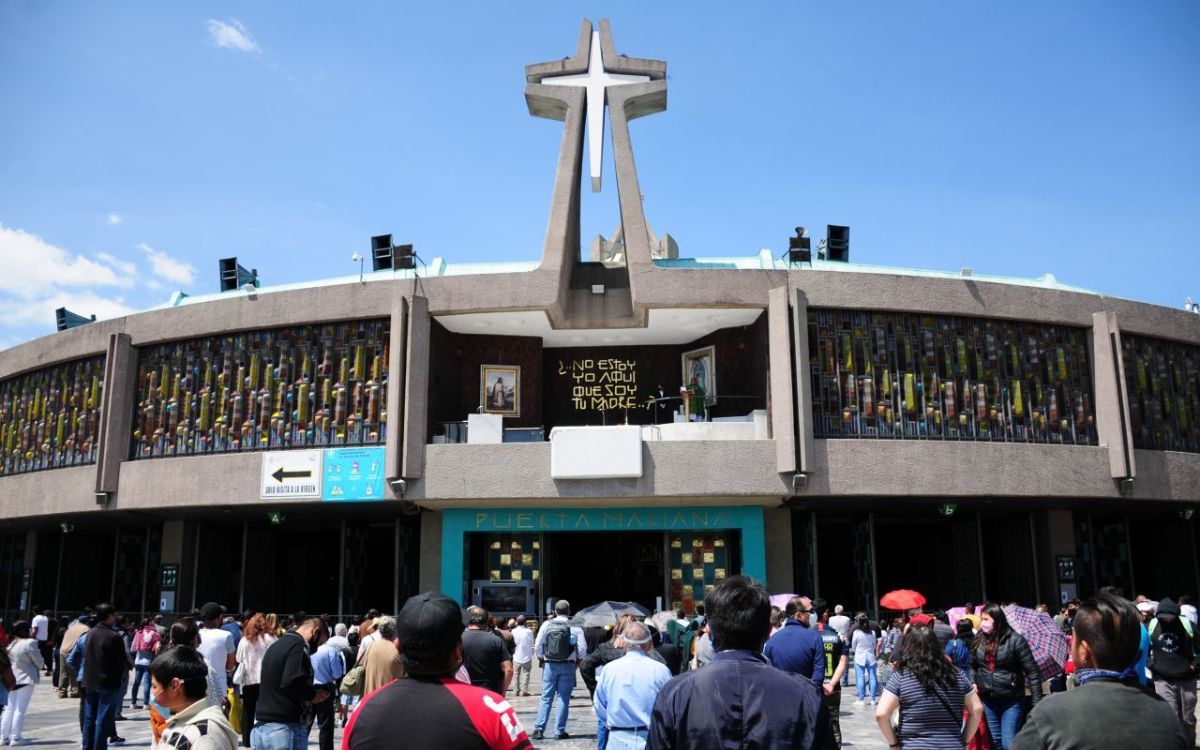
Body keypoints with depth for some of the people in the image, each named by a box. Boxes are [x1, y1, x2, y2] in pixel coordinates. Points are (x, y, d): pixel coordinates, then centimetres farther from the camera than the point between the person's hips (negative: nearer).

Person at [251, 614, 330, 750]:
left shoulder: (275, 645, 16)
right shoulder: (299, 646, -12)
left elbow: (275, 685, 16)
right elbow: (292, 682, -24)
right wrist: (313, 694, -7)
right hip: (286, 729, -9)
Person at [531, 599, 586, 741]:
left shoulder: (547, 625, -2)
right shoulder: (575, 628, -5)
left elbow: (538, 646, 0)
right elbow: (582, 649, -7)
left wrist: (541, 660, 15)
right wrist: (577, 662, 10)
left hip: (549, 665, 1)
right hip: (567, 666, -1)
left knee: (546, 697, 8)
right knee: (563, 698, 7)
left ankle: (538, 729, 4)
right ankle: (559, 731, 7)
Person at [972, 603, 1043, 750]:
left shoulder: (1015, 640, -13)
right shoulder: (979, 640, 1)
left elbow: (1032, 672, -11)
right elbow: (973, 665, 13)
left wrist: (1037, 703, -13)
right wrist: (973, 683, -5)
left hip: (1012, 699, -5)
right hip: (988, 699, 5)